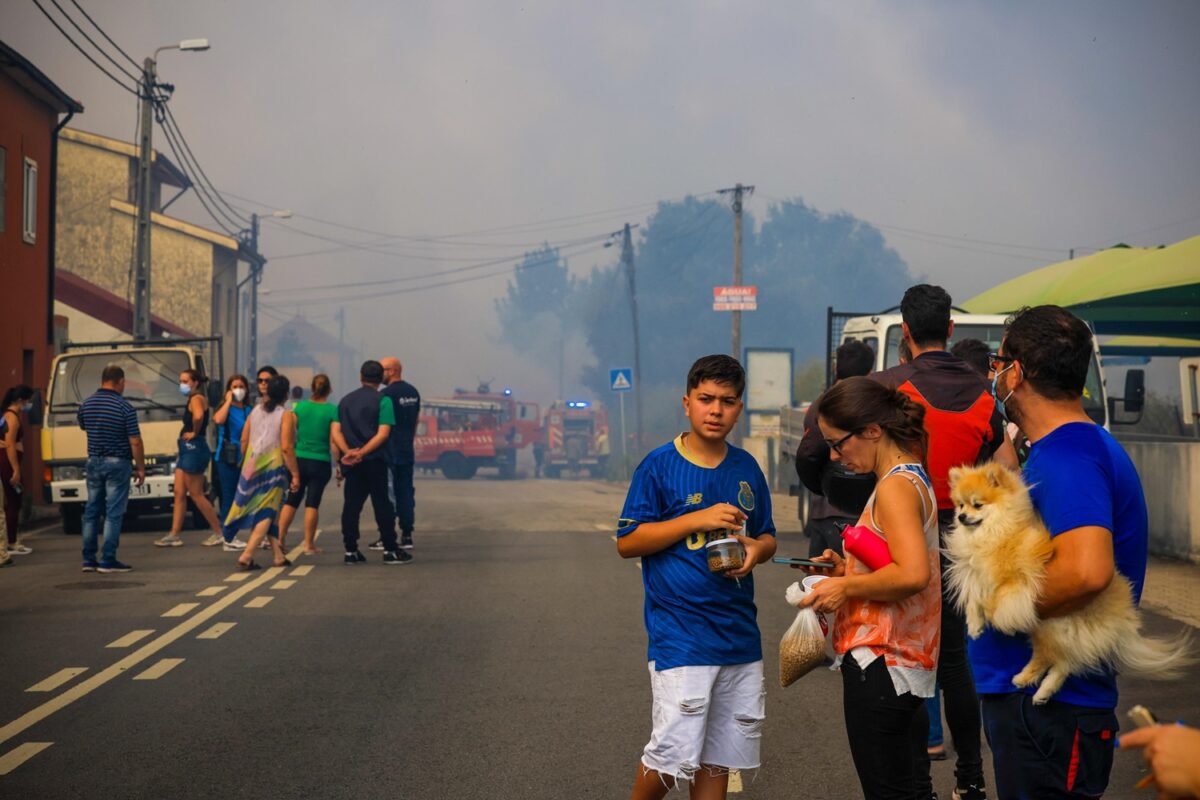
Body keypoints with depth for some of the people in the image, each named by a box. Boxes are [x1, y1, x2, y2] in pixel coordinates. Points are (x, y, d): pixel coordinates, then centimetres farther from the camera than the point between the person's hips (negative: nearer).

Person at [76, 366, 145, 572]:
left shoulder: (86, 405, 3)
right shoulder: (125, 407, -14)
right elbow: (135, 441, -13)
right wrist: (141, 468, -5)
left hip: (93, 462, 6)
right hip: (118, 463, -5)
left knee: (91, 511, 12)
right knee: (114, 513, -3)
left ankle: (88, 559, 11)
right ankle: (108, 560, -5)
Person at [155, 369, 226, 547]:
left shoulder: (197, 399, -14)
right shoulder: (192, 400, 18)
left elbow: (198, 416, -35)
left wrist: (194, 433, -20)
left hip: (194, 449, -10)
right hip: (187, 450, 10)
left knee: (196, 494, -5)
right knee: (179, 493, 8)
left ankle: (219, 532, 1)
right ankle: (174, 535, 9)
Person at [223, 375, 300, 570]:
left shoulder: (255, 411, 8)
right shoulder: (285, 415, -9)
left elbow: (244, 440, 8)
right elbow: (286, 447, -16)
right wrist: (295, 474, -12)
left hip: (253, 466, 6)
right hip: (274, 466, -6)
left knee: (264, 511, 15)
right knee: (266, 513, -1)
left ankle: (279, 555, 17)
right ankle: (247, 555, -14)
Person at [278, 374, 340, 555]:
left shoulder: (300, 406, 0)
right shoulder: (332, 410, -8)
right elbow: (334, 441, -11)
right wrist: (339, 463, -3)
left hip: (298, 459, 3)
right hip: (321, 463, -2)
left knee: (291, 500, 14)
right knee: (312, 503, 4)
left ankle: (280, 538, 11)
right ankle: (309, 544, 6)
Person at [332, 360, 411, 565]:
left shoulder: (346, 400, 11)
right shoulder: (382, 401, -4)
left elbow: (336, 431, 2)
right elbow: (382, 433, -15)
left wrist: (349, 452, -10)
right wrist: (361, 453, -16)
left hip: (352, 463, 4)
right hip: (375, 461, -4)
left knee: (351, 505, 6)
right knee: (382, 504, 0)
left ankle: (351, 550, 5)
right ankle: (390, 550, 2)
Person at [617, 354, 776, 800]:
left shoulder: (746, 468, 10)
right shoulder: (660, 466, -6)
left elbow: (767, 537, 19)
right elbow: (627, 542, -7)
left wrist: (756, 549, -5)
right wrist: (696, 520, -16)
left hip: (739, 632, 6)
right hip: (679, 635, -5)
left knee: (719, 755, 11)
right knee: (674, 754, -9)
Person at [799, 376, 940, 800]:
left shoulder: (895, 486, -16)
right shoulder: (914, 477, 15)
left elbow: (912, 574, -28)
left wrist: (846, 587, -15)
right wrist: (847, 568, 10)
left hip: (880, 663, -10)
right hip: (909, 663, 10)